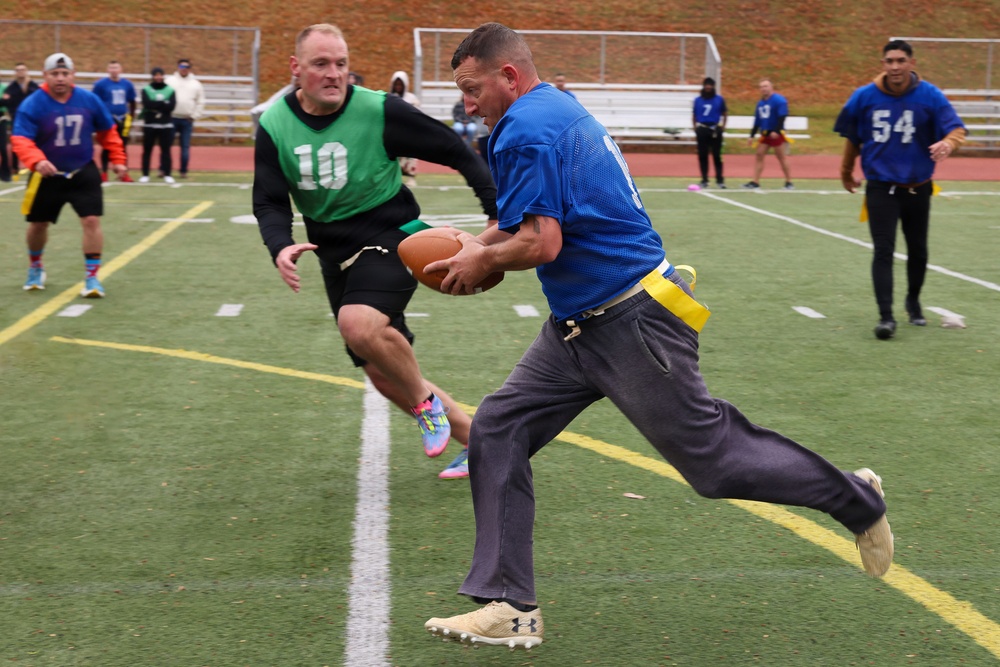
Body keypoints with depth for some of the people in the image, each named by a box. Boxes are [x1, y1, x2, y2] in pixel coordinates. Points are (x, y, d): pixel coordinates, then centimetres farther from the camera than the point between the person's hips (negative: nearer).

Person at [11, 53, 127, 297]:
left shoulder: (89, 100, -7)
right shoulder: (31, 105, -17)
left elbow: (107, 131, 8)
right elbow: (20, 139, -27)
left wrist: (117, 159, 7)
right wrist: (37, 161, -45)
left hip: (83, 172, 1)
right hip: (48, 175, -1)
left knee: (92, 221, -11)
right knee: (38, 224, 13)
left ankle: (92, 277, -2)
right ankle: (35, 268, 40)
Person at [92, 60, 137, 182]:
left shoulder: (127, 84, 6)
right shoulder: (101, 84, -5)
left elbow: (132, 102, 17)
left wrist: (131, 116, 13)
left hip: (123, 120, 3)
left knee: (122, 147, 7)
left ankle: (123, 173, 14)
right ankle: (104, 172, 10)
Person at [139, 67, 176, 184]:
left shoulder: (170, 90, 5)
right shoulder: (146, 90, 3)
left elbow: (171, 106, -9)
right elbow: (147, 104, -14)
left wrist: (155, 105, -12)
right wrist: (163, 104, -13)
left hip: (166, 125, 0)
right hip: (149, 125, 0)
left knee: (166, 150, 1)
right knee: (147, 150, 3)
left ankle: (167, 175, 6)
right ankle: (145, 175, 10)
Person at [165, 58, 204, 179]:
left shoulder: (196, 84, 10)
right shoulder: (169, 81, 6)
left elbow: (200, 103, 10)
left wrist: (194, 116, 1)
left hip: (187, 120, 1)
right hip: (171, 118, -1)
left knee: (185, 146, 3)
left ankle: (184, 171, 8)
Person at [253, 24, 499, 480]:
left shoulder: (379, 111, -16)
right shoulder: (275, 126, -5)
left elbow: (455, 151, -10)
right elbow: (269, 202, -5)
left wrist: (498, 210, -16)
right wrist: (280, 246, -26)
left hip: (391, 236, -5)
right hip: (336, 253, 6)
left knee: (359, 323, -35)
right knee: (383, 375, 8)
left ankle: (425, 401, -6)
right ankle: (474, 440, 26)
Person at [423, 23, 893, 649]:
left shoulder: (526, 129, -16)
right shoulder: (561, 109, 15)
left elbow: (541, 243, -25)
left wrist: (482, 259, -6)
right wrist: (477, 244, 16)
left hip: (632, 322, -11)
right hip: (578, 326, 11)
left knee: (712, 457, 1)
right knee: (496, 432, 3)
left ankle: (856, 498, 23)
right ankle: (511, 609, 6)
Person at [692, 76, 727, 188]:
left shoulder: (719, 99, 4)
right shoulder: (697, 100, 8)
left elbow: (725, 113, 12)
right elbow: (694, 115, 14)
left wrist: (723, 126, 3)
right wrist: (696, 128, 5)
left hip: (715, 130, -1)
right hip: (702, 130, 1)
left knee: (717, 156, -3)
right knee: (702, 156, 2)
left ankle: (720, 180, 0)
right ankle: (704, 180, 7)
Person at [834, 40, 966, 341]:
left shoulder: (930, 96, -7)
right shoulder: (864, 97, -4)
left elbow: (957, 130, -14)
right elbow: (853, 138, 10)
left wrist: (948, 143, -38)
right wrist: (846, 172, 20)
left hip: (917, 188, 1)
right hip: (880, 188, -1)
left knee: (917, 250, 14)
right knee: (883, 251, -11)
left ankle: (913, 301, 38)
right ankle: (886, 316, -11)